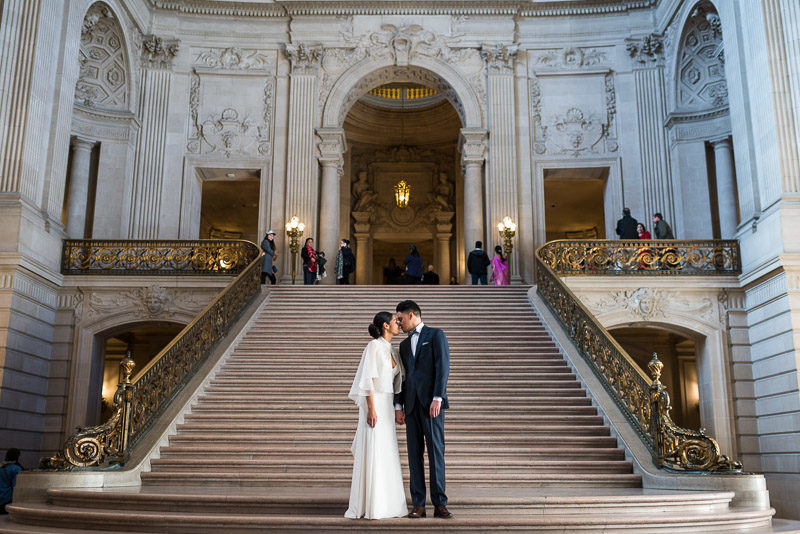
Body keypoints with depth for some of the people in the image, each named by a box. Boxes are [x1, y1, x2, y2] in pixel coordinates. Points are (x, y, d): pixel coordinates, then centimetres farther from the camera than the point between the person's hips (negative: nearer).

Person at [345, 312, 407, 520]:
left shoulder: (391, 350, 15)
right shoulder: (373, 346, -10)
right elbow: (367, 378, -15)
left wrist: (395, 409, 16)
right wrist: (371, 409, -20)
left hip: (387, 405, 8)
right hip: (374, 403, -8)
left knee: (388, 454, 8)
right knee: (371, 453, -6)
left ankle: (385, 503, 15)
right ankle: (368, 505, 1)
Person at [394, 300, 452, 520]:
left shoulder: (436, 335, 3)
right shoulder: (404, 345, 21)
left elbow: (442, 367, -6)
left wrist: (437, 398, -15)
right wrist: (398, 406, 10)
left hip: (431, 402, -5)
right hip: (411, 404, 5)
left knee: (436, 452, -5)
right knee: (414, 454, 3)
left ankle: (440, 504, -1)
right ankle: (418, 505, 6)